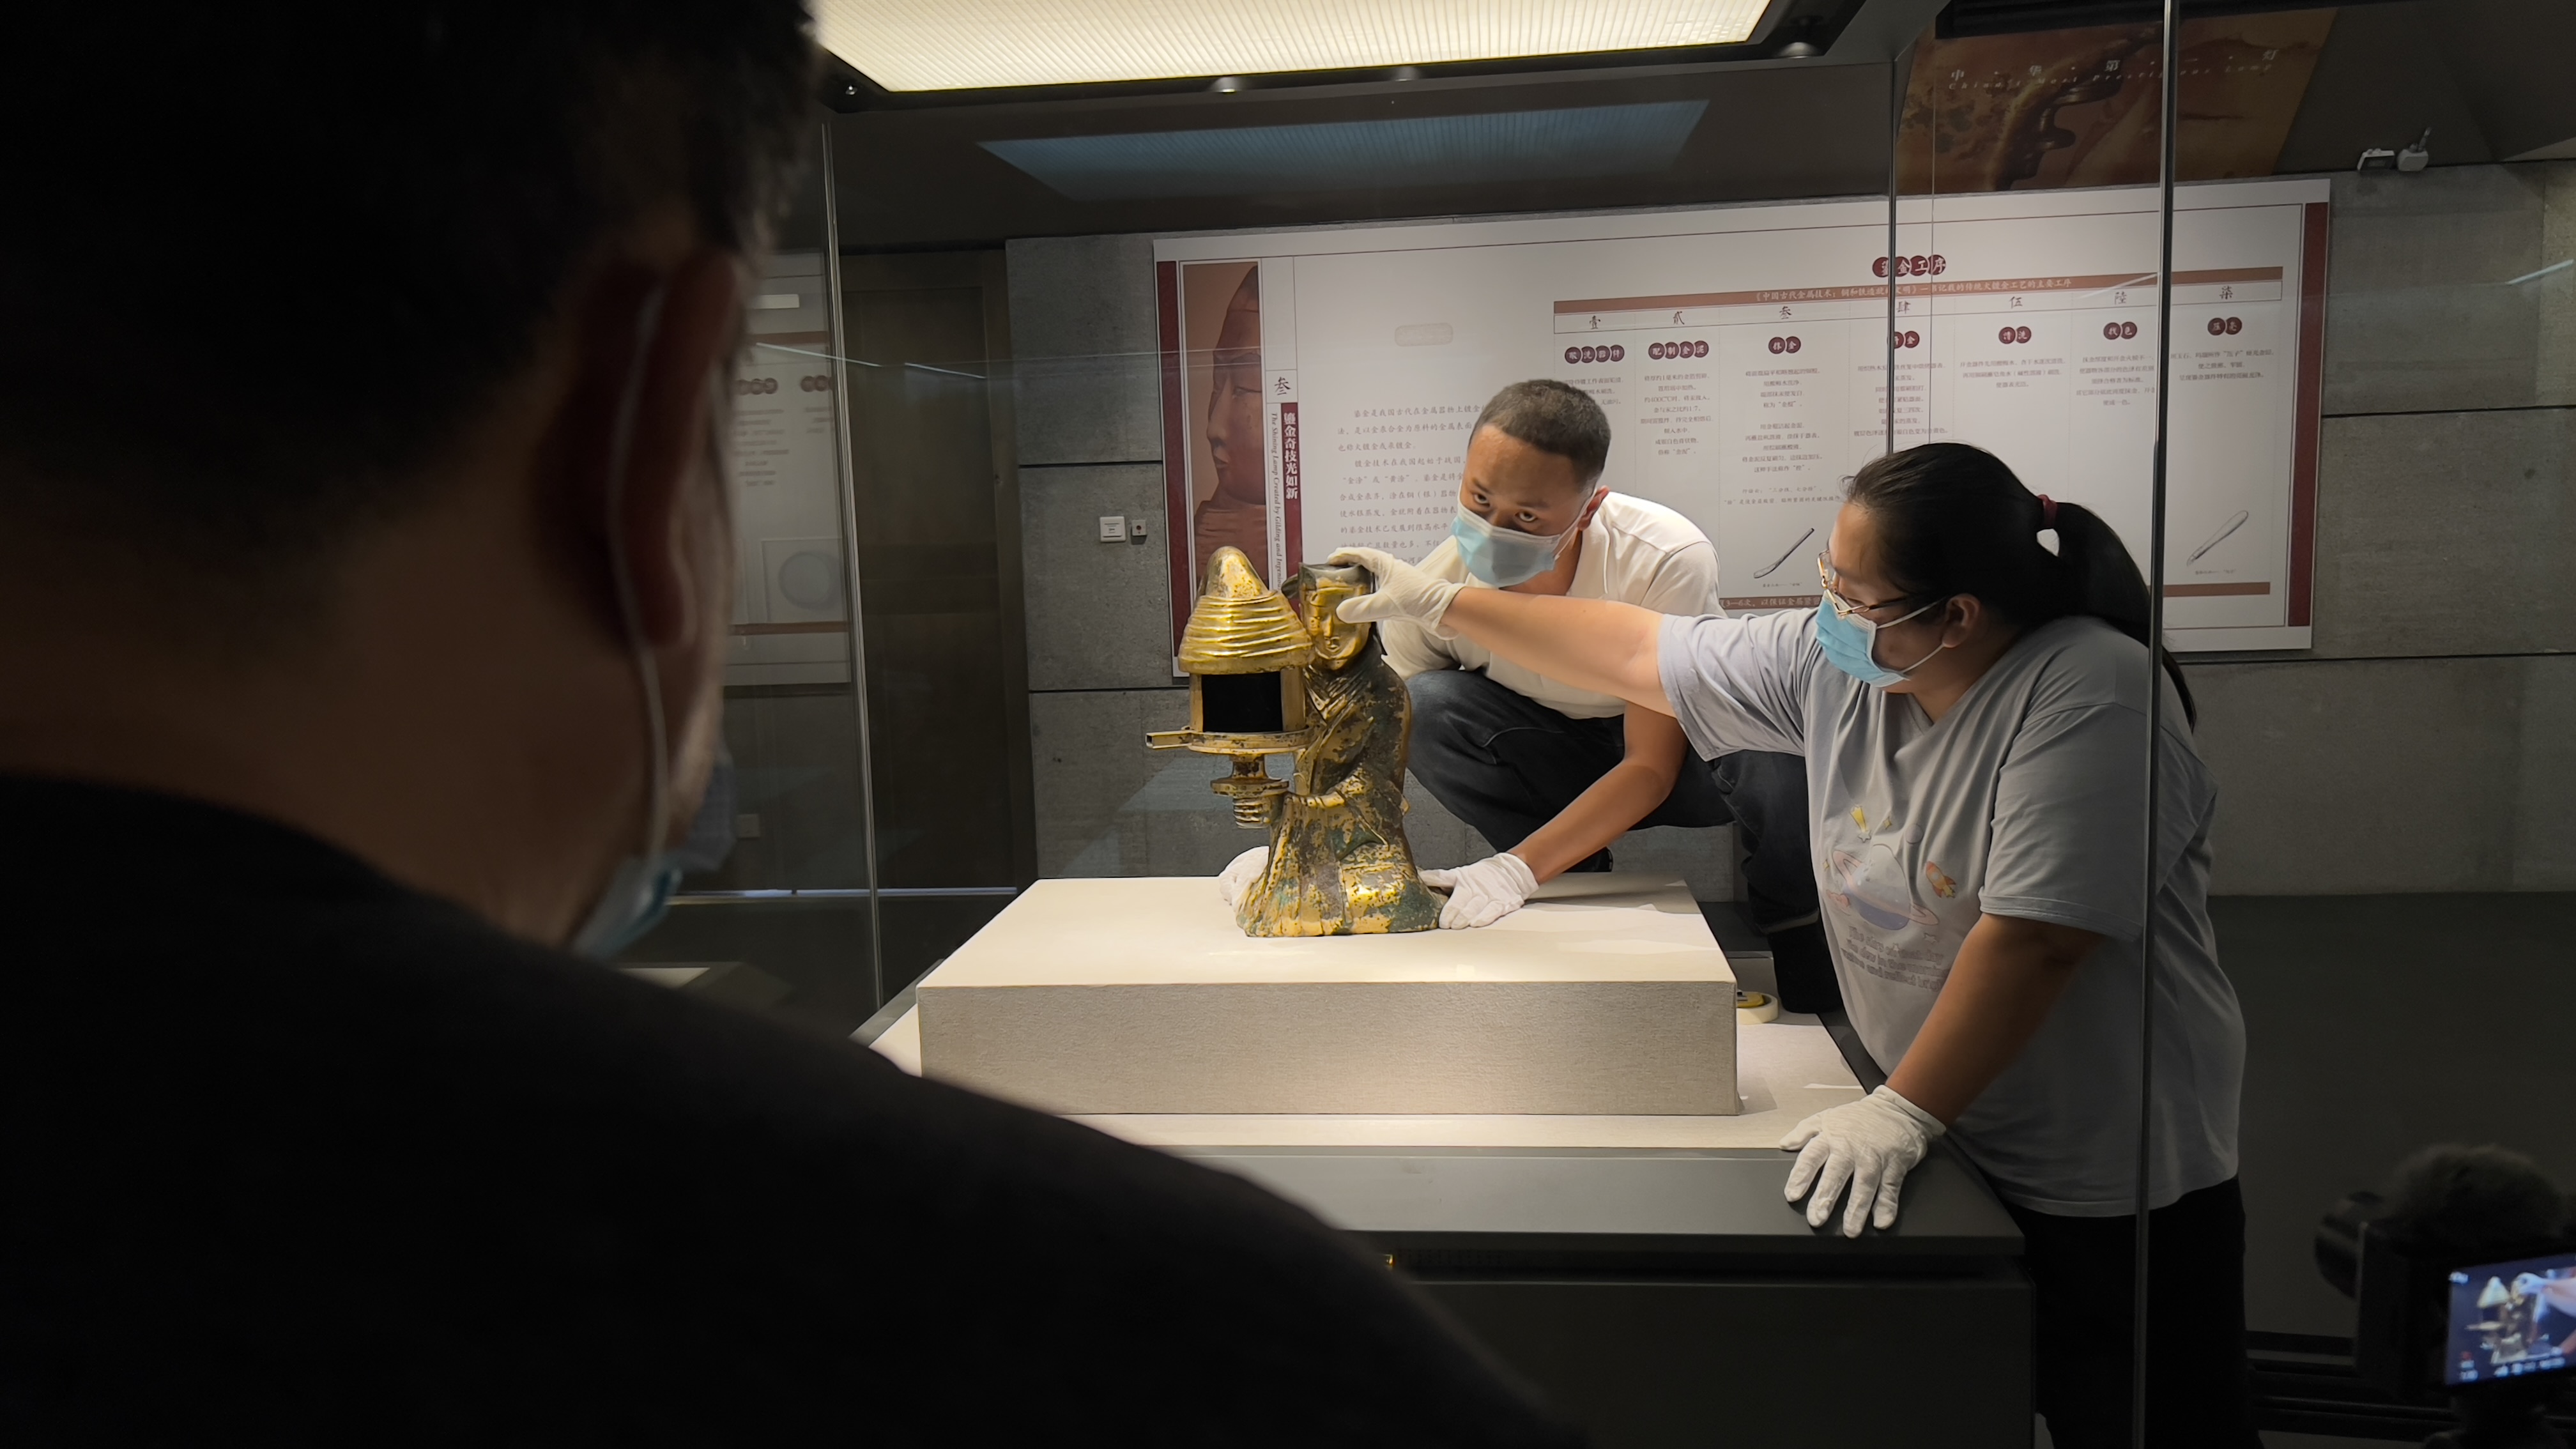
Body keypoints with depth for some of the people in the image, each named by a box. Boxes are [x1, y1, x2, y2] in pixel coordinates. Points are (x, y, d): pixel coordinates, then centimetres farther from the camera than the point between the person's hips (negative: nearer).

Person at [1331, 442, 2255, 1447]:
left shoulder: (2089, 694, -23)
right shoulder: (1836, 664, -3)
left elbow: (2033, 939, -29)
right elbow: (1637, 655, 4)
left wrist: (1905, 1110, -28)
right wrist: (1437, 603, 6)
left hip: (2114, 1181, -5)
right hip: (1948, 1144, 6)